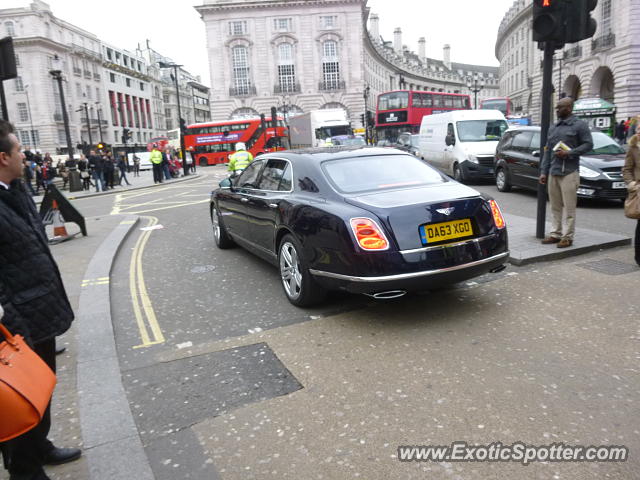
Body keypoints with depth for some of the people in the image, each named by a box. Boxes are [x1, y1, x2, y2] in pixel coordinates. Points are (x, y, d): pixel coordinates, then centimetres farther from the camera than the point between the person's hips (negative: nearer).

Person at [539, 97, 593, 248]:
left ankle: (567, 237, 1)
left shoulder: (579, 125, 0)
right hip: (553, 172, 6)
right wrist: (544, 171, 11)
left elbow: (588, 144, -4)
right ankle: (555, 234, 17)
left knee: (569, 208, -4)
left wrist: (569, 153, -15)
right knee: (555, 207, 10)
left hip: (569, 173, -6)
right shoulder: (554, 128, 17)